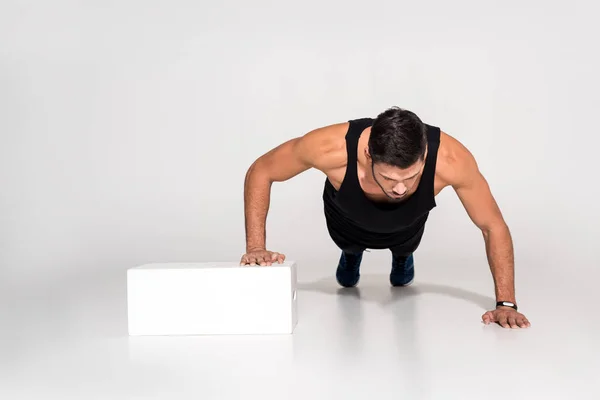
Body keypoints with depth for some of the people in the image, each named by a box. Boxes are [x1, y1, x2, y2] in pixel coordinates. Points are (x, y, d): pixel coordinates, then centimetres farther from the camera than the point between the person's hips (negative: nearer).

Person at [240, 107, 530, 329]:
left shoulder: (450, 159, -45)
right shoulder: (332, 148, -47)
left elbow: (493, 226, -28)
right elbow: (260, 172, -28)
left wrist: (506, 303, -31)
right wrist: (256, 247, -34)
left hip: (406, 226, 0)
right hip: (348, 222, 0)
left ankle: (402, 256, 63)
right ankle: (352, 254, 62)